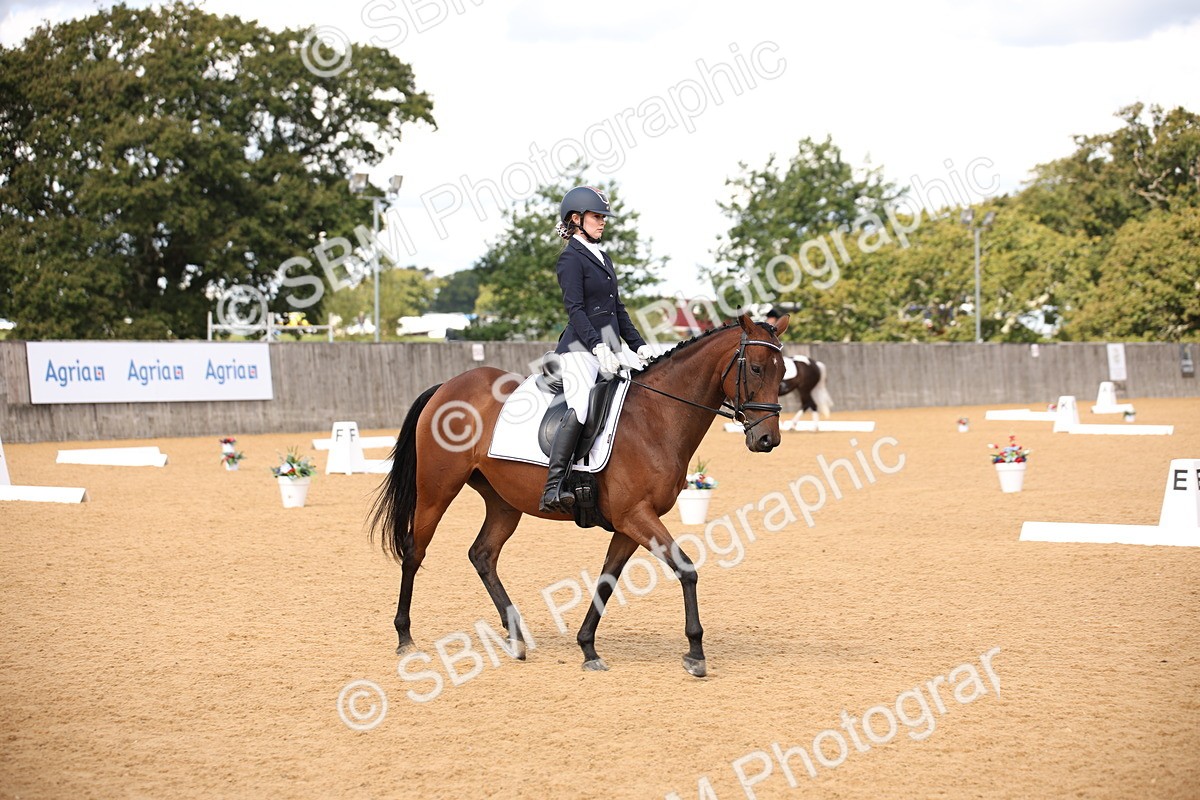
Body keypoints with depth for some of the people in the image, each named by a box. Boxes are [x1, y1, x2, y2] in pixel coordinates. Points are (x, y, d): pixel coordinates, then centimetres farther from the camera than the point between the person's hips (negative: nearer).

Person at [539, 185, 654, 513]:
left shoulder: (602, 258, 21)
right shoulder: (571, 258, -5)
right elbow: (575, 309, -15)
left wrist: (638, 345, 17)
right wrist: (598, 347, -25)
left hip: (608, 348, 10)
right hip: (581, 347, -10)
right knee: (580, 409, -28)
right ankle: (552, 489, -33)